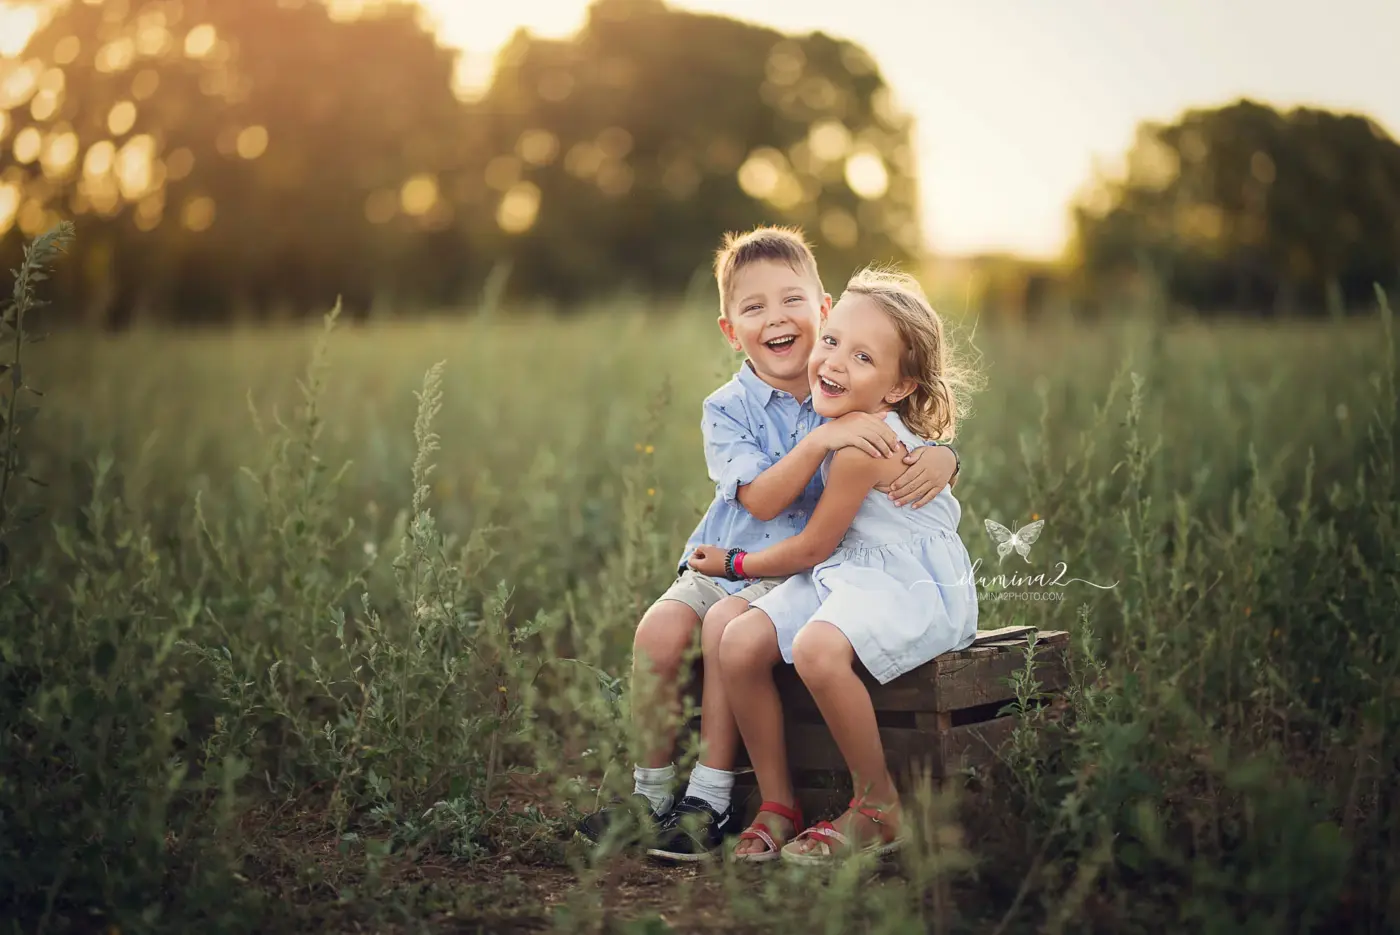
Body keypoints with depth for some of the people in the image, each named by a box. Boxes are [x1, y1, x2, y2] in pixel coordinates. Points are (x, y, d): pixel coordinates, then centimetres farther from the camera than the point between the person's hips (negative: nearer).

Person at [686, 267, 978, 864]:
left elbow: (813, 547, -12)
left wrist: (736, 564, 0)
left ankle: (879, 809, -15)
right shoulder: (846, 422, 7)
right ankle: (778, 804, 3)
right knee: (739, 644, -11)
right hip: (845, 573, 9)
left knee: (817, 649, -37)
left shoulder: (862, 444, -20)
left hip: (909, 584, -9)